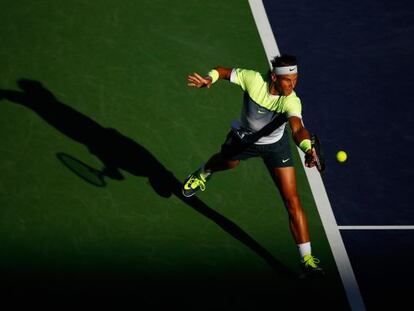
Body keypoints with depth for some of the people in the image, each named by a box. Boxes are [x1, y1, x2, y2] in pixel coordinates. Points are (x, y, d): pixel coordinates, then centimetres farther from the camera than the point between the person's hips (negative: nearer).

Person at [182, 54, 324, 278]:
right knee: (226, 163, 36)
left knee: (292, 201, -12)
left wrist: (308, 148, -76)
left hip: (275, 145, -2)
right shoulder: (252, 79, -33)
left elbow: (297, 128, -57)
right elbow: (223, 71, -16)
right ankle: (204, 174, 76)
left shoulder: (291, 102, -38)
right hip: (243, 138, 2)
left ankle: (306, 259, -7)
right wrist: (208, 79, -36)